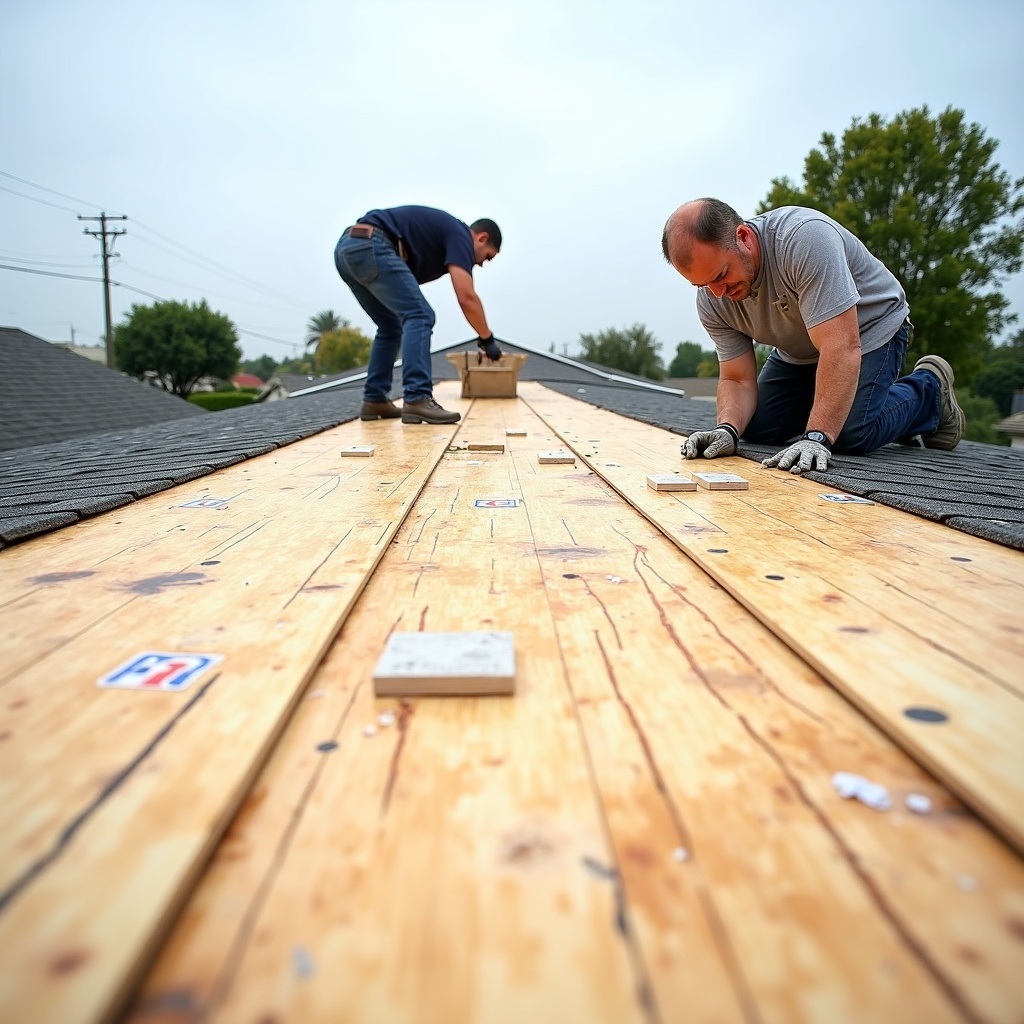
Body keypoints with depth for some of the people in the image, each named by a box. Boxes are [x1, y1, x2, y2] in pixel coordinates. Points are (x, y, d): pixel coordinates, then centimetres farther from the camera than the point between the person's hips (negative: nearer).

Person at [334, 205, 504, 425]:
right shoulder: (459, 234, 3)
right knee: (419, 316, -11)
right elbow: (467, 298, -8)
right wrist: (488, 340, 2)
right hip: (369, 246, -10)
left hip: (347, 248, 10)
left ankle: (374, 400, 17)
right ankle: (416, 400, -18)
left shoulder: (442, 231, 30)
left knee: (390, 326, 19)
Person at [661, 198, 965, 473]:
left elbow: (841, 348, -43)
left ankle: (930, 389, 6)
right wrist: (727, 429, -35)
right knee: (755, 429, -2)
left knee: (852, 435, -23)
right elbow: (737, 379, -13)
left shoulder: (805, 237, -38)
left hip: (869, 328, -6)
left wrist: (816, 438, -49)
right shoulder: (712, 300, -18)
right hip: (798, 353, 6)